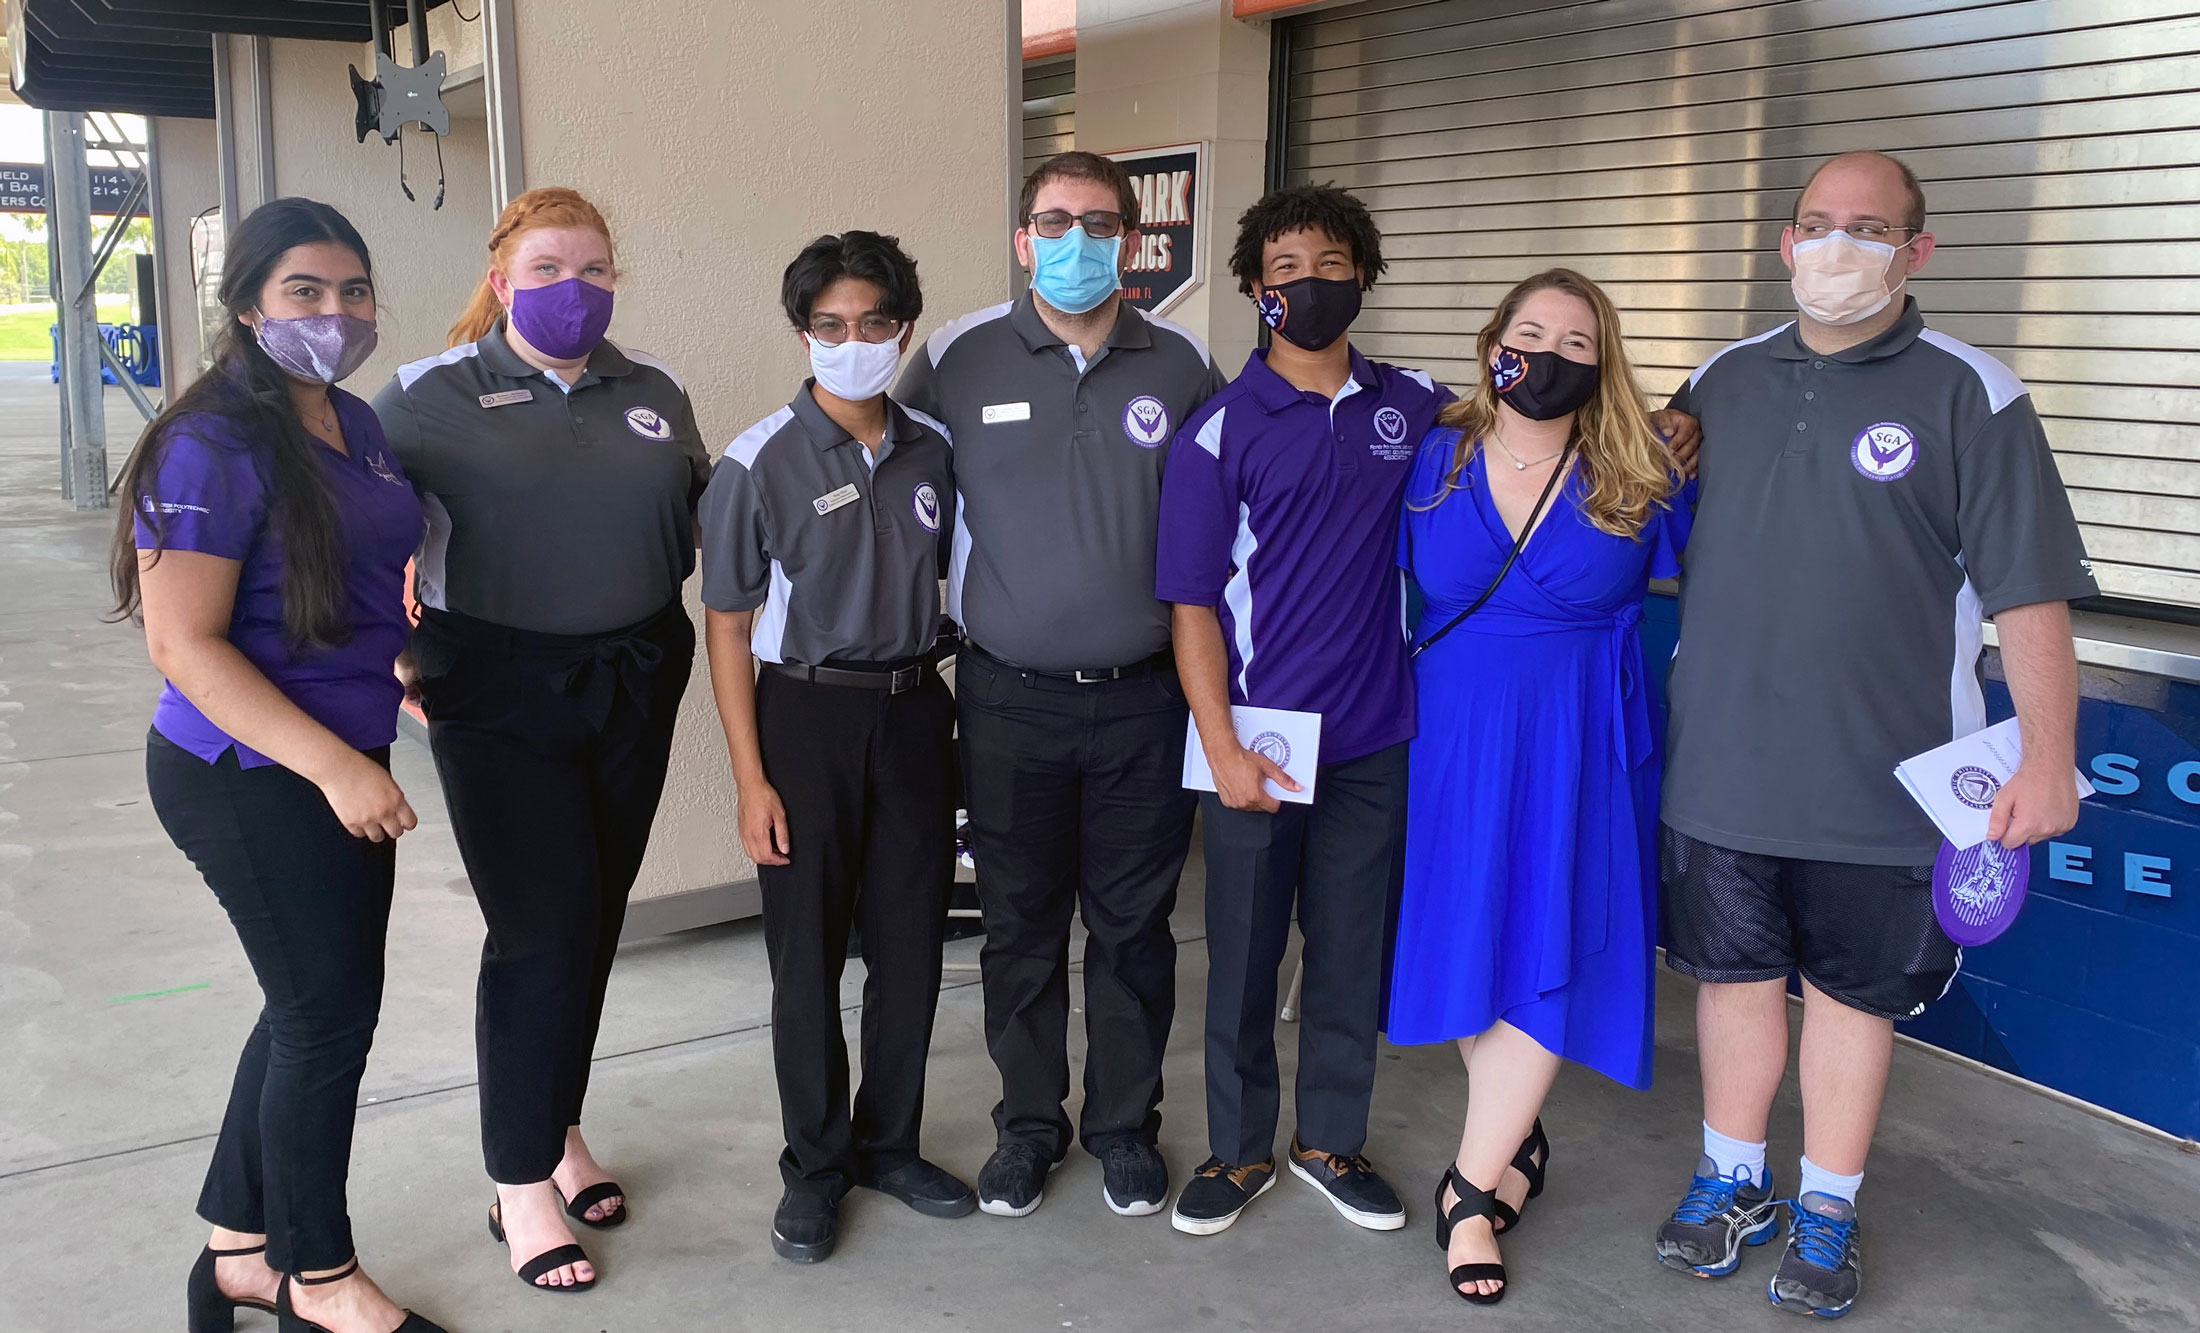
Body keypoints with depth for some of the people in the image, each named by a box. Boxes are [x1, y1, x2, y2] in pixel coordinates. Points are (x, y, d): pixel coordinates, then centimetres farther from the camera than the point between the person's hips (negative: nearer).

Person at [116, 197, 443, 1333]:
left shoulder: (358, 426, 8)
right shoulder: (212, 447, -18)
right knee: (329, 1016, 4)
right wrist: (335, 766, -25)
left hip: (341, 764, 8)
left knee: (313, 1009, 17)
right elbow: (182, 645, -21)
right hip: (251, 777, -8)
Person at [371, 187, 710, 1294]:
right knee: (541, 928, -6)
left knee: (596, 919, 12)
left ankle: (559, 1126, 32)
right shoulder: (432, 395, -3)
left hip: (633, 686, 5)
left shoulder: (652, 393, 9)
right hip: (498, 695, -4)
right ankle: (520, 1184, 9)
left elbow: (700, 511, 19)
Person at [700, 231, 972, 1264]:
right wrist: (751, 779, -10)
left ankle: (888, 1142, 29)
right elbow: (727, 626, -6)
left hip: (914, 711, 4)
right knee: (808, 953, 5)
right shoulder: (759, 463, -8)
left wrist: (941, 704, 6)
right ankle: (815, 1165, 23)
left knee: (911, 942, 10)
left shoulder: (932, 453, 3)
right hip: (807, 715, -3)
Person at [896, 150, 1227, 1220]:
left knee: (1133, 926, 11)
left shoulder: (1183, 366, 2)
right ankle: (1029, 1125, 29)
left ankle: (1124, 1124, 29)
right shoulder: (957, 359, -1)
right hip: (1009, 700, 0)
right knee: (1020, 926, 11)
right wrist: (952, 601, 4)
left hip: (1143, 699, 1)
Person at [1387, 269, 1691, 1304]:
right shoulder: (1431, 461, 0)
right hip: (1455, 739, 2)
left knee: (1546, 953, -5)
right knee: (1464, 938, 8)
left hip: (1577, 748, -1)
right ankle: (1515, 1141, 30)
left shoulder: (1639, 485, -3)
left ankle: (1471, 1188, 6)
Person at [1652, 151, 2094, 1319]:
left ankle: (1826, 1213, 27)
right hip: (1721, 763, 3)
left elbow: (2030, 591, -7)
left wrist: (2047, 756, -12)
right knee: (1734, 970, 14)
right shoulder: (1721, 383, 7)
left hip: (1879, 776, -3)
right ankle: (1732, 1182, 32)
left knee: (1854, 991, 9)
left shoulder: (1968, 396, -6)